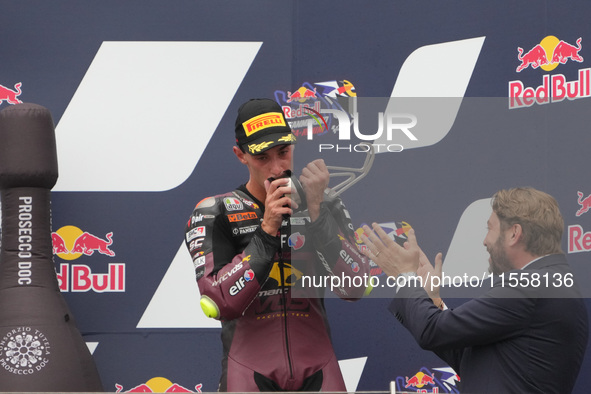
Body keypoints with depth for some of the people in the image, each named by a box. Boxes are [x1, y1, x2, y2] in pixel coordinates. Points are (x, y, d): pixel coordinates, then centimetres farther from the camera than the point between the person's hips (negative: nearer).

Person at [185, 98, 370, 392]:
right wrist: (267, 231, -19)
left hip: (317, 369, 2)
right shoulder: (214, 213, -2)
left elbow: (354, 289, -9)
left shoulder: (325, 206, 4)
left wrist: (317, 213, -17)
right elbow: (220, 304, -14)